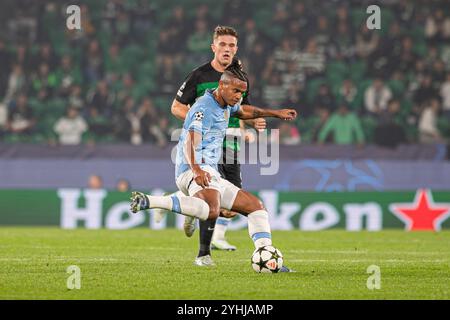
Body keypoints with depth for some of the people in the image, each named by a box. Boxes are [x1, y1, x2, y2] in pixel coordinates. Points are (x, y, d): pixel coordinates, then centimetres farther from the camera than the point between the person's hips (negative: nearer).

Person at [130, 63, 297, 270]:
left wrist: (274, 113, 49)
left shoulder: (225, 104, 20)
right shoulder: (205, 108, -11)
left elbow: (243, 111, 46)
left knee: (256, 206, 11)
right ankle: (149, 201, -36)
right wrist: (196, 169, -42)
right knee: (211, 210, -40)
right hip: (195, 171, -11)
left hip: (210, 173, 11)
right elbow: (191, 142, -25)